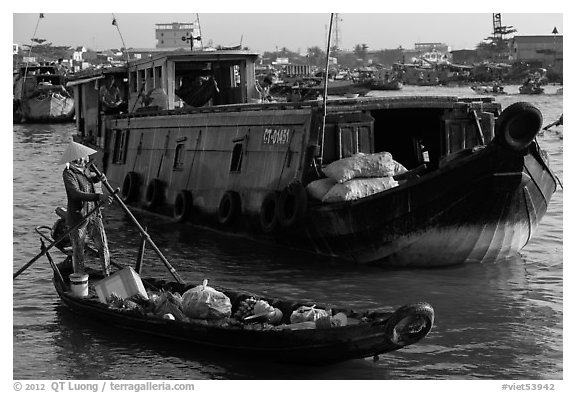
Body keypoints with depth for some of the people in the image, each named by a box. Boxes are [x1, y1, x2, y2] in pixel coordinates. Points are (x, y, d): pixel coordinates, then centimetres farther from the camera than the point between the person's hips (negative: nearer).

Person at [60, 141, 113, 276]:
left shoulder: (84, 170, 8)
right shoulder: (68, 173, -15)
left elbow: (92, 178, 33)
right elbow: (77, 194, -28)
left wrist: (99, 177, 9)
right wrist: (98, 197, -37)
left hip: (94, 215, 6)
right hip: (77, 217, -6)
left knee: (102, 245, -2)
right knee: (78, 251, 4)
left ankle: (107, 276, 5)